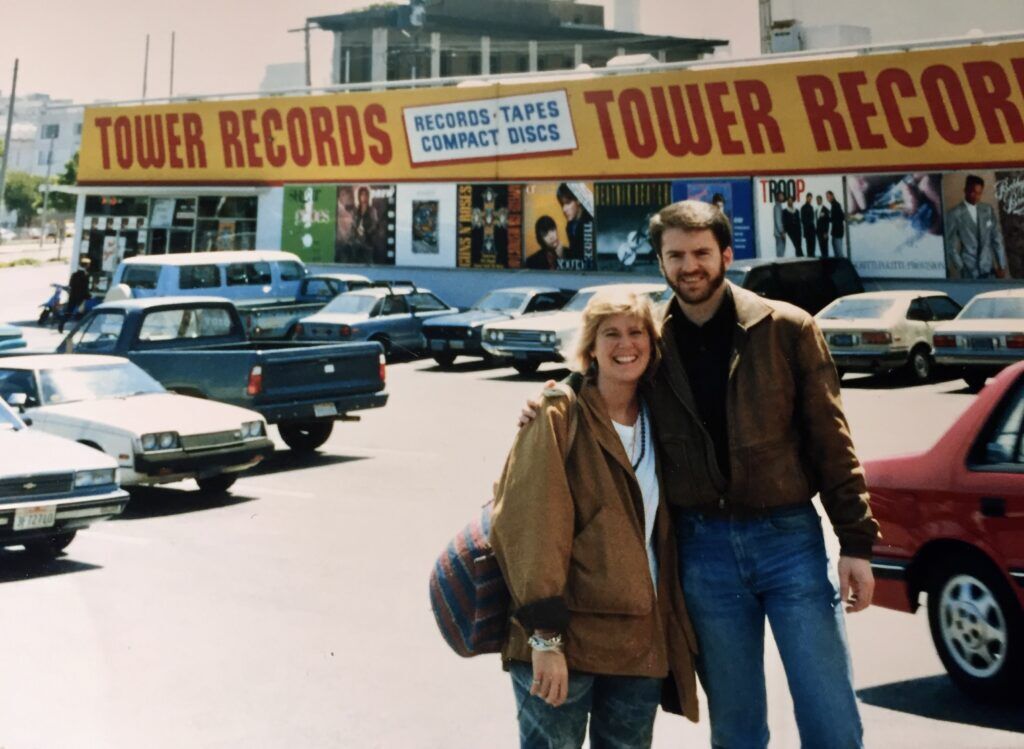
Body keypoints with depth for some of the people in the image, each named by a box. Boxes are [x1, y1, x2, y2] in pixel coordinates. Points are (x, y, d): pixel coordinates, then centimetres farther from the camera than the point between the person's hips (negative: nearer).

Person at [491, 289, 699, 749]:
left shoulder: (655, 423, 13)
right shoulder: (560, 415, -5)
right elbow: (530, 524, -14)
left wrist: (674, 637, 10)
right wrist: (544, 637, -20)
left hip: (641, 641, 6)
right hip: (564, 640, -5)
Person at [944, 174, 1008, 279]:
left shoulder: (988, 210, 6)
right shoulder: (954, 214, -7)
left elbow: (997, 239, 9)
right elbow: (950, 245, -5)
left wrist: (1001, 266, 6)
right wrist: (960, 268, -9)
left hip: (989, 270, 4)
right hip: (968, 272, -3)